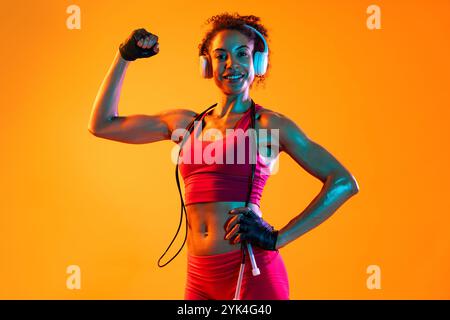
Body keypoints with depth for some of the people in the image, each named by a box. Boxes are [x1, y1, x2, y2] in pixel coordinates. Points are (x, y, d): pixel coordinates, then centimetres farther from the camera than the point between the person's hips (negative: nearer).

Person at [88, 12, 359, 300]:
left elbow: (344, 183, -8)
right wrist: (125, 57, 14)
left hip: (251, 271, -5)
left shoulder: (268, 125, -2)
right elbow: (102, 125, 19)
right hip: (199, 279, 5)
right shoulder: (186, 123, 12)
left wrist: (278, 238, -11)